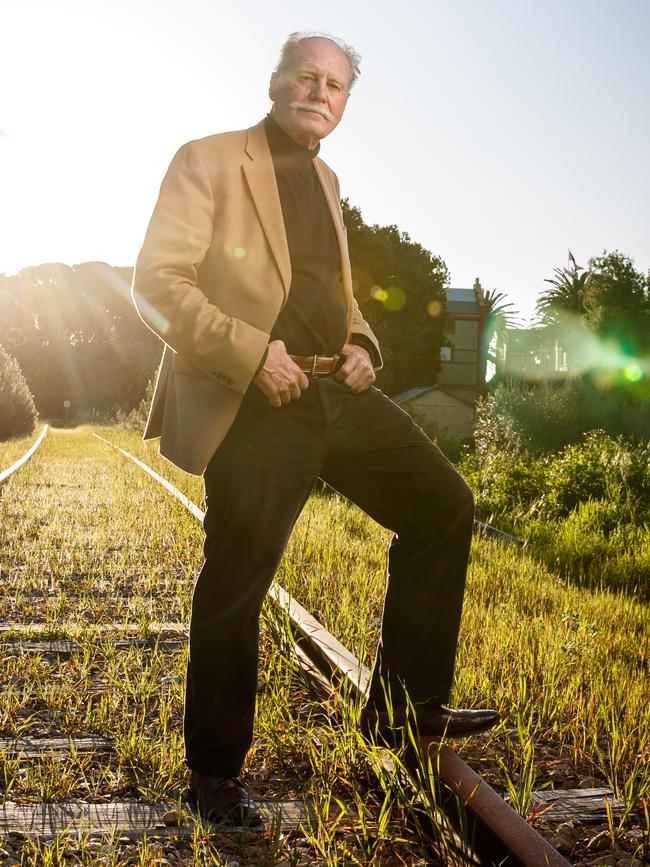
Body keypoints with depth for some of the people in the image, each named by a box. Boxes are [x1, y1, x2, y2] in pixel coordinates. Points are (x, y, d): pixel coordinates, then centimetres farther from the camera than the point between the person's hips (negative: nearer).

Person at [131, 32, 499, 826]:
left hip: (340, 393, 8)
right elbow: (155, 281, -12)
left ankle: (404, 703, 17)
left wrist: (360, 343, 8)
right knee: (234, 589, 0)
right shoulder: (207, 162, -3)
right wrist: (252, 350, -21)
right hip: (257, 406, -7)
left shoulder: (325, 180, 20)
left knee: (443, 504, 5)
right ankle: (214, 772, 20)